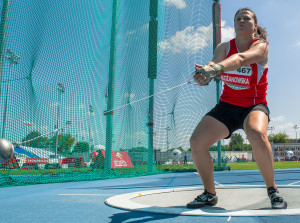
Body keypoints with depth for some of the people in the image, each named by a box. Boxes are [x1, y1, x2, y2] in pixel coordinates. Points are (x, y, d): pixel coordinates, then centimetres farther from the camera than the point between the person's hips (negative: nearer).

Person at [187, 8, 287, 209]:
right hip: (227, 106, 4)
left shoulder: (261, 46, -8)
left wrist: (216, 68, -51)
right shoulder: (224, 47, 4)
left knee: (257, 135, -37)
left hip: (254, 106, -3)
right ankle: (209, 194, 6)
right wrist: (205, 71, -43)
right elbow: (214, 63, -18)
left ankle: (272, 190, -13)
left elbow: (241, 58, -31)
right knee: (197, 142, -13)